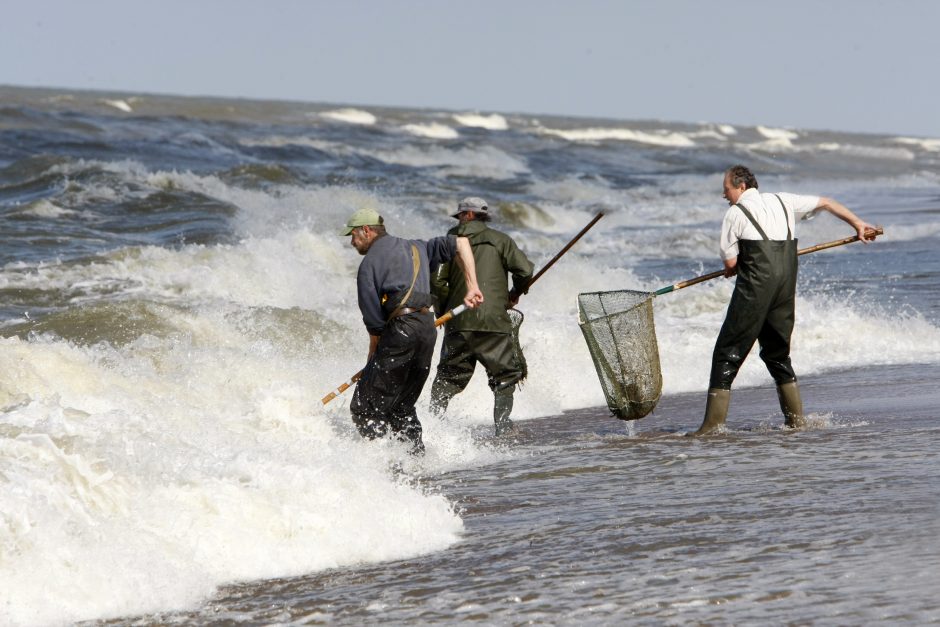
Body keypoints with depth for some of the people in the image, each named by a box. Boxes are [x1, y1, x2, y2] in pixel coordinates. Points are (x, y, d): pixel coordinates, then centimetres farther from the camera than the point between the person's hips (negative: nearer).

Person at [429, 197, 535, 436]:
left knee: (449, 376, 13)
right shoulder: (499, 240, 4)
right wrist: (516, 293, 16)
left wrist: (445, 308, 11)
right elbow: (525, 270, -4)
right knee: (506, 373, 10)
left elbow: (436, 280, -3)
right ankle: (503, 426, 2)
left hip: (458, 323, 2)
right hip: (493, 321, -2)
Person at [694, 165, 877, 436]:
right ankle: (797, 420, 16)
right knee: (777, 353, 20)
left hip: (754, 289, -6)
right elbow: (826, 203, 25)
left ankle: (713, 424, -9)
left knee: (727, 353, -3)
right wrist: (858, 224, 34)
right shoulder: (782, 201, 18)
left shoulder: (735, 213, 2)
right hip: (786, 286, 6)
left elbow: (730, 263, -1)